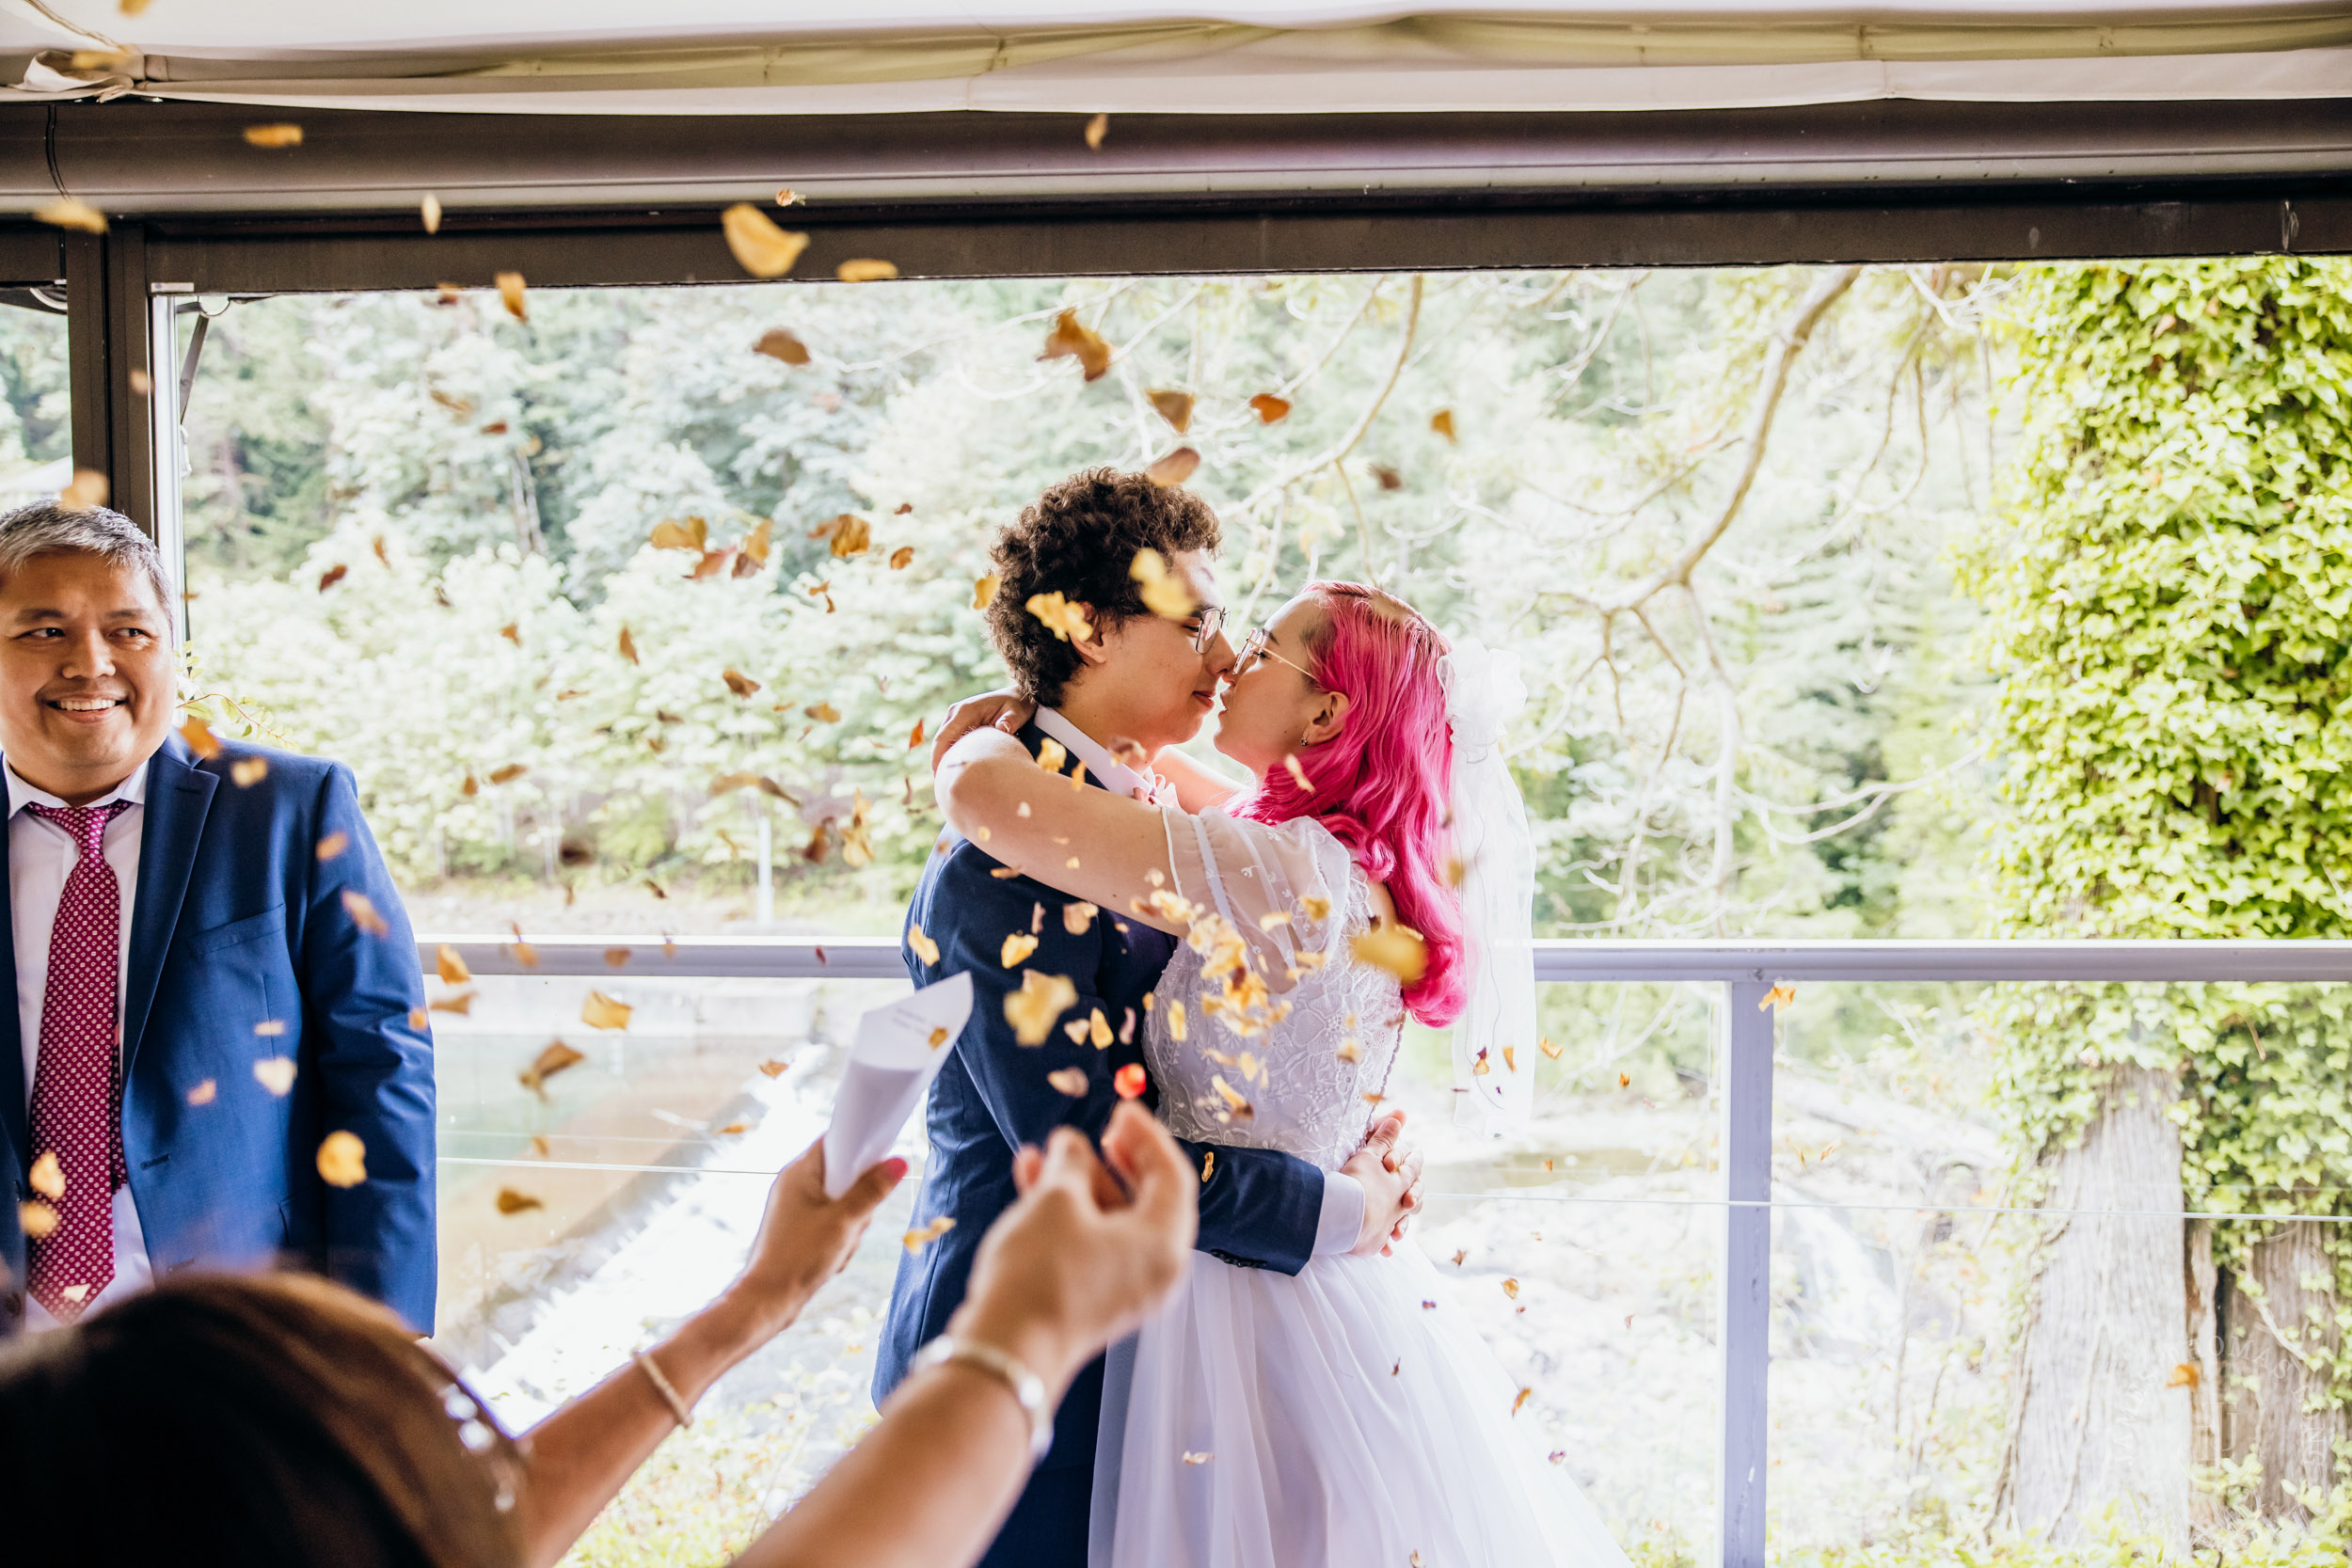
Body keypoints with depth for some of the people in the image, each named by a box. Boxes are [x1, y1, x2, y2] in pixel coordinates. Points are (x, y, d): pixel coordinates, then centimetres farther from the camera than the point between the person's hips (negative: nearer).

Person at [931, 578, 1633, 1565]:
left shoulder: (1282, 879, -24)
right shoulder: (1361, 875, 3)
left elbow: (982, 794, -27)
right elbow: (1203, 797, 25)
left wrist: (988, 740, -4)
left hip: (1245, 1308, -8)